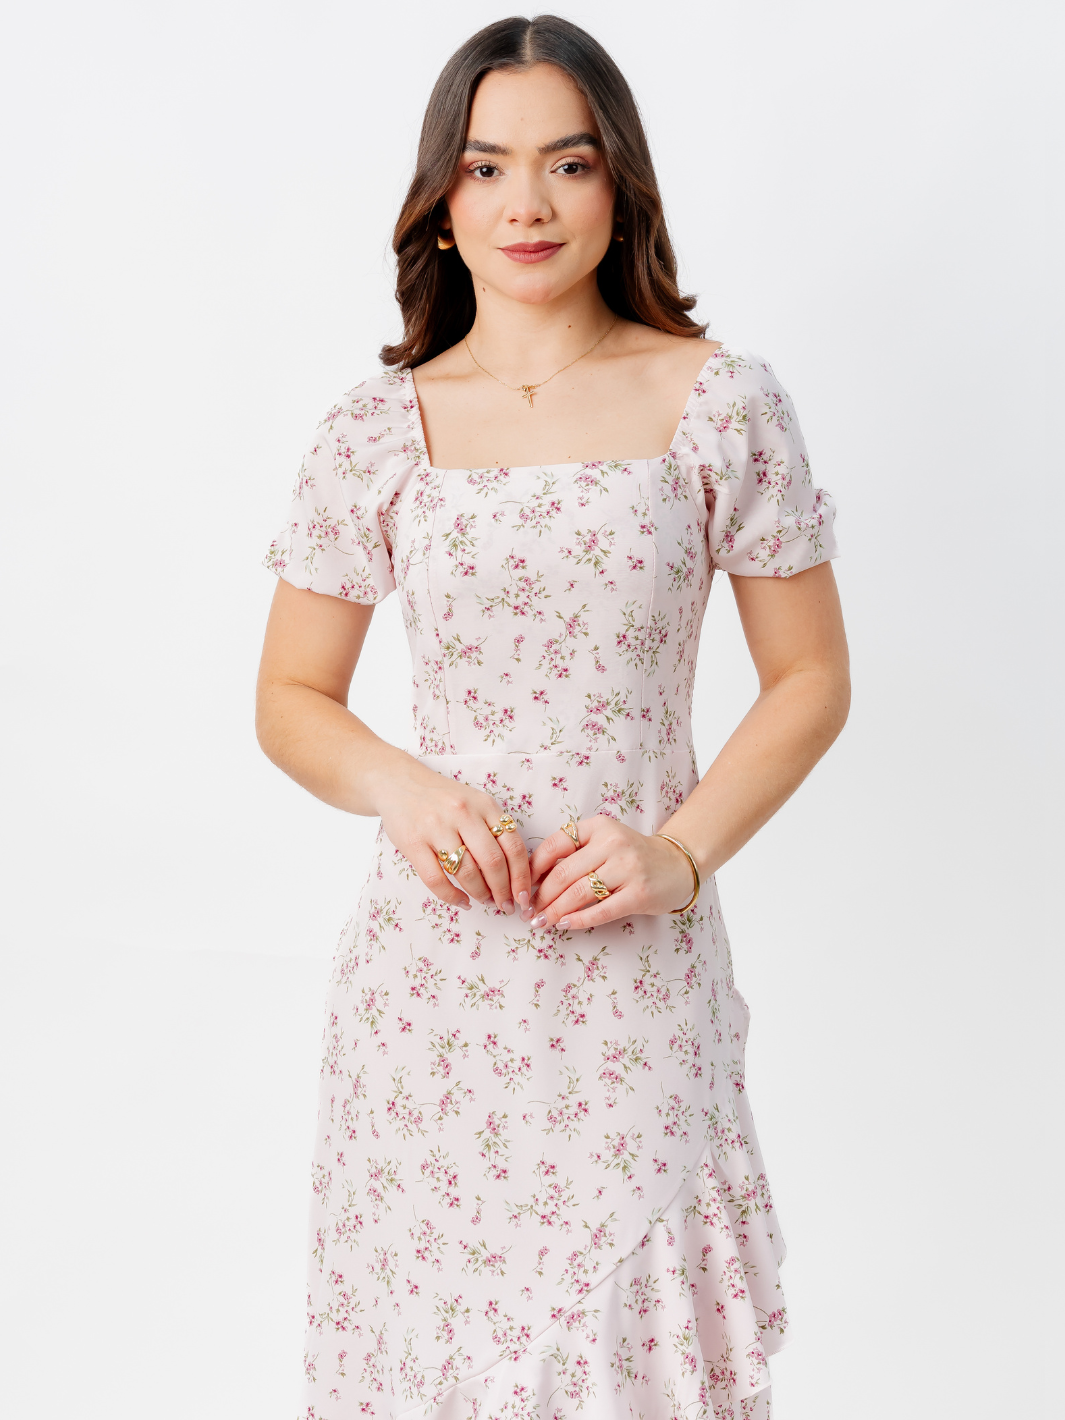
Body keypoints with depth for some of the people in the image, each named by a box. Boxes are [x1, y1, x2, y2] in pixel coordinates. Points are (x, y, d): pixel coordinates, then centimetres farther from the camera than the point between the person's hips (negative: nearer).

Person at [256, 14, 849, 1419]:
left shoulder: (718, 401, -1)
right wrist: (402, 786, -12)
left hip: (639, 972, -1)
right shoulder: (379, 427, 2)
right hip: (435, 962, 1)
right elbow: (291, 698, 8)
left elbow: (811, 679, 3)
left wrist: (680, 852, -11)